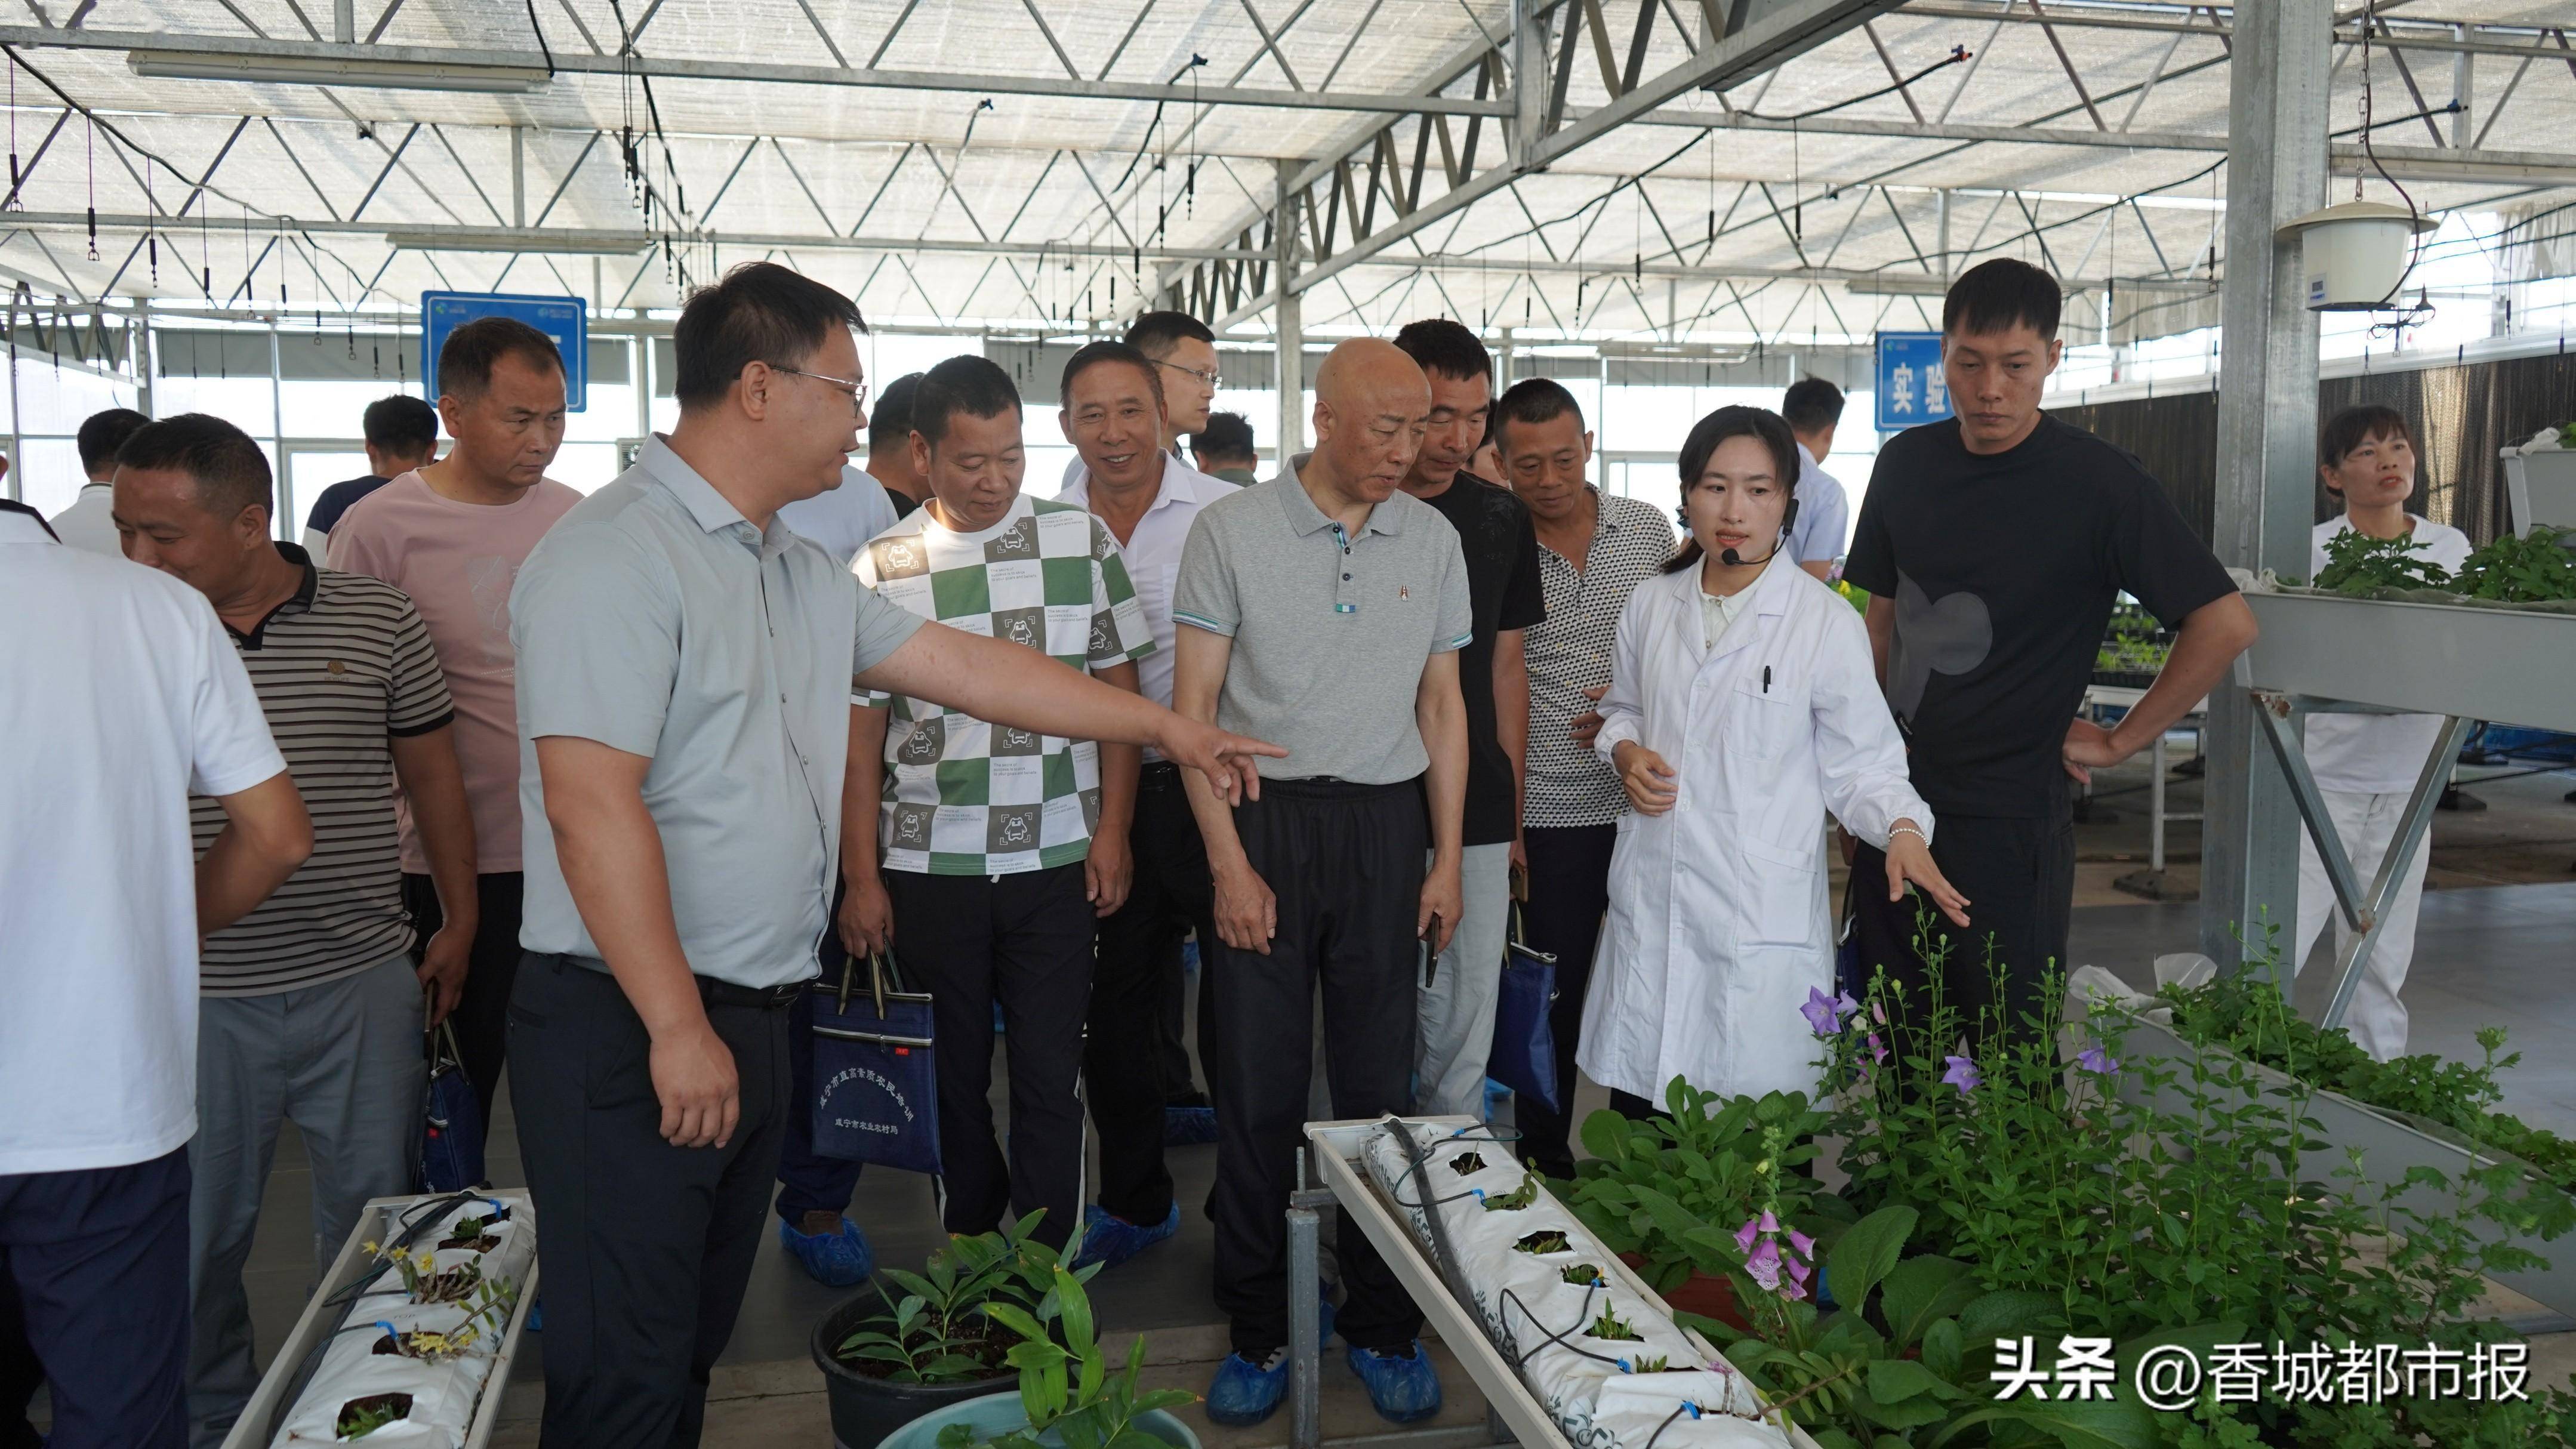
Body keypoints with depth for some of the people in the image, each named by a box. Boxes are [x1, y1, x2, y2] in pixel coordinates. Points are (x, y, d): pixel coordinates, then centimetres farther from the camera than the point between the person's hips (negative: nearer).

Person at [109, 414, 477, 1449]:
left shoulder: (377, 619, -2)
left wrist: (459, 924, 6)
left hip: (364, 985, 0)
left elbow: (432, 774, 7)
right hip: (197, 997, 0)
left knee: (374, 1211, 13)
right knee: (197, 1232, 12)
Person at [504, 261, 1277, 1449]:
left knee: (696, 1346, 18)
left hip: (750, 1017, 9)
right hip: (632, 1030, -9)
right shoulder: (616, 556, -16)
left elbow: (963, 665, 18)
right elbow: (590, 805, -22)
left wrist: (1167, 728, 19)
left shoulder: (799, 571, 14)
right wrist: (677, 1028, -22)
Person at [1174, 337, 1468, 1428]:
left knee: (1380, 1082, 8)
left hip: (1386, 824, 2)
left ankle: (1382, 1325, 23)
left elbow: (1442, 705, 13)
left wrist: (1447, 861, 8)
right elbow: (1195, 704, -3)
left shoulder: (1432, 539, 8)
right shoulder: (1231, 529, -2)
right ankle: (1257, 1330, 19)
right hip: (1263, 818, -2)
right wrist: (1228, 863, -9)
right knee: (1257, 1083, 4)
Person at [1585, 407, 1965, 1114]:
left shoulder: (1827, 623, -6)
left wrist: (1902, 828, -20)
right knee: (1638, 1112, 10)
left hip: (1763, 917, -4)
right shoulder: (1651, 605, 7)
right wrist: (1625, 752, 1)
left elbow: (1862, 760, -2)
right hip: (1649, 902, 4)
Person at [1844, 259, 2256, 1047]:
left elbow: (2226, 624, -10)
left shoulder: (2097, 481, -10)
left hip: (2011, 816, -5)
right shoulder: (1905, 463, 6)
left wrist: (2120, 742, -8)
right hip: (1898, 804, 5)